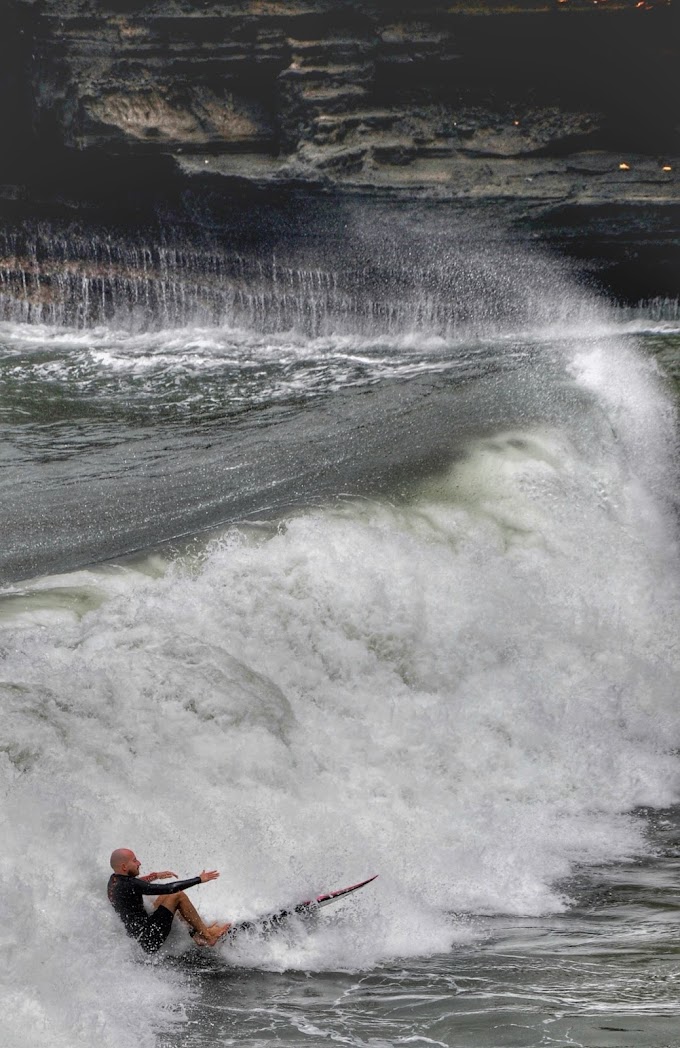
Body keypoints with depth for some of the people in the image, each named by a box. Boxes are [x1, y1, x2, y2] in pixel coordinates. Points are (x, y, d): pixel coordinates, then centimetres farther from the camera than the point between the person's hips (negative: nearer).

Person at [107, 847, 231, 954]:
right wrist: (199, 879, -16)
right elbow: (169, 888, -24)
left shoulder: (113, 880, 5)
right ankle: (207, 936, 1)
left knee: (164, 897, 23)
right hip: (151, 941, -10)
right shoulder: (130, 885, -23)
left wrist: (155, 876, 32)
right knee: (177, 895, -8)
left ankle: (195, 930, 22)